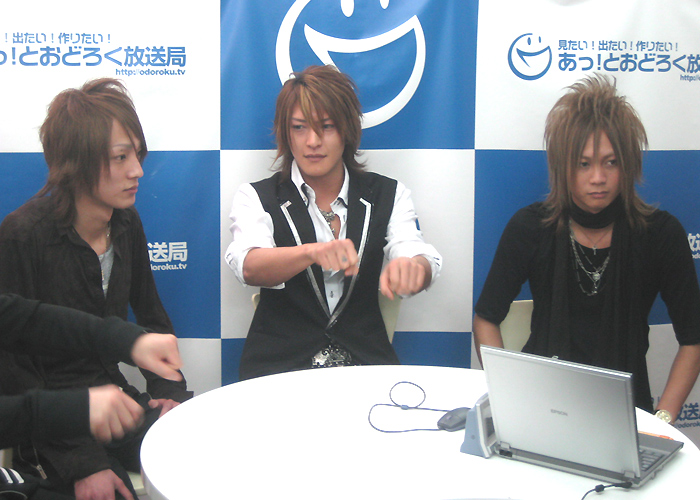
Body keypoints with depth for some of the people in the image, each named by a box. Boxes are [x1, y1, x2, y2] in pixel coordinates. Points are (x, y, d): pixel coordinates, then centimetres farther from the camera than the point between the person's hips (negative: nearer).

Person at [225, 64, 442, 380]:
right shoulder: (256, 197, 6)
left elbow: (422, 260, -7)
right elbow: (248, 267, -14)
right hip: (279, 365, -1)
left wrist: (410, 267, -33)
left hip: (365, 360, 2)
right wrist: (312, 252, -35)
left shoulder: (388, 195, 10)